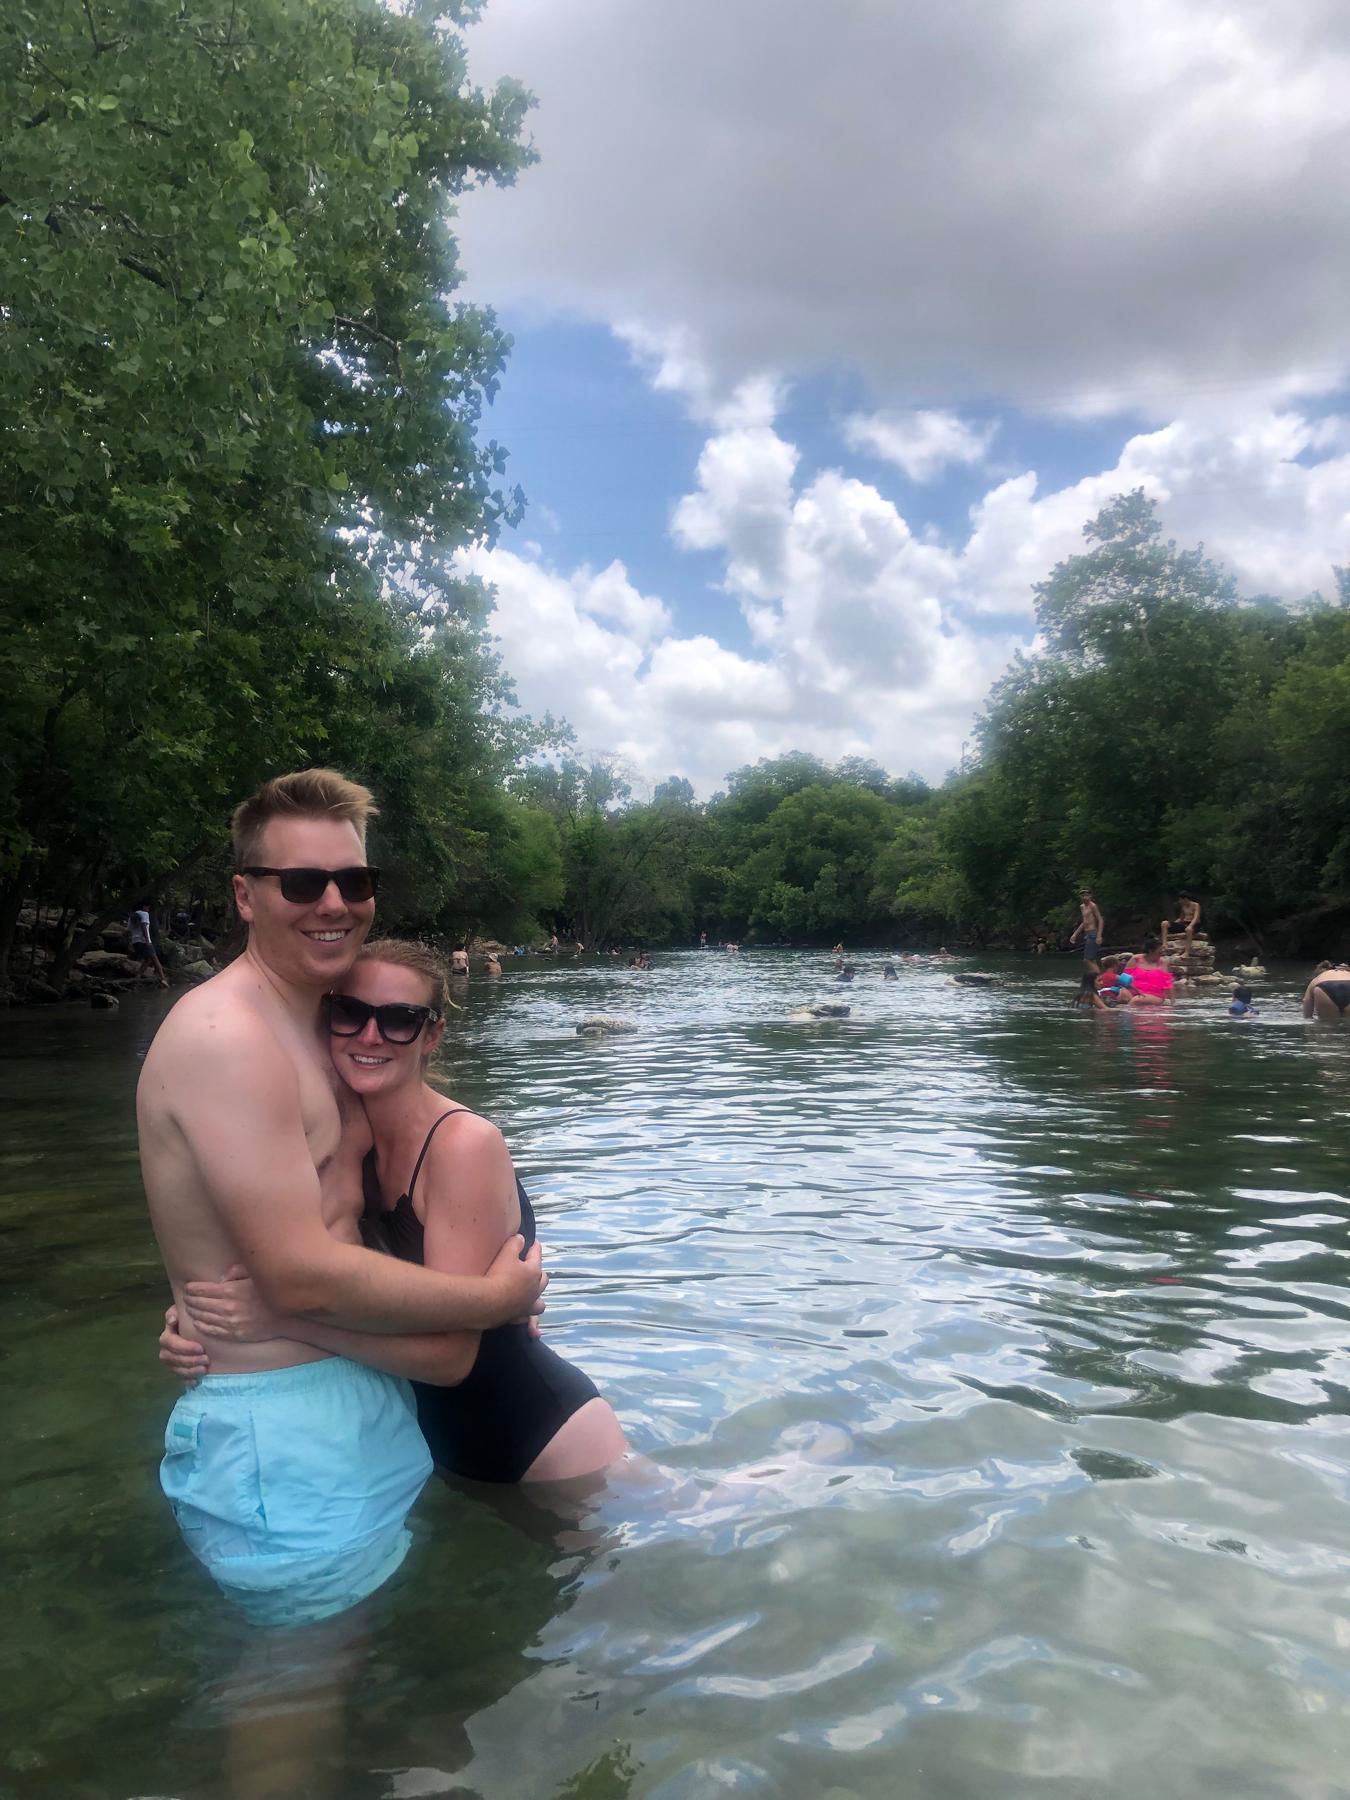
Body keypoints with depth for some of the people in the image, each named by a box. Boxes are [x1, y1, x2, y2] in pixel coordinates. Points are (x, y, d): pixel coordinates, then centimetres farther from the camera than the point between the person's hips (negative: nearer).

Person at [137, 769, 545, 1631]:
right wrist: (493, 1297, -14)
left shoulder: (307, 1025, 11)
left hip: (362, 1403, 9)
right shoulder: (225, 1036, -21)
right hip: (283, 1443, -9)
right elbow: (302, 1275, -25)